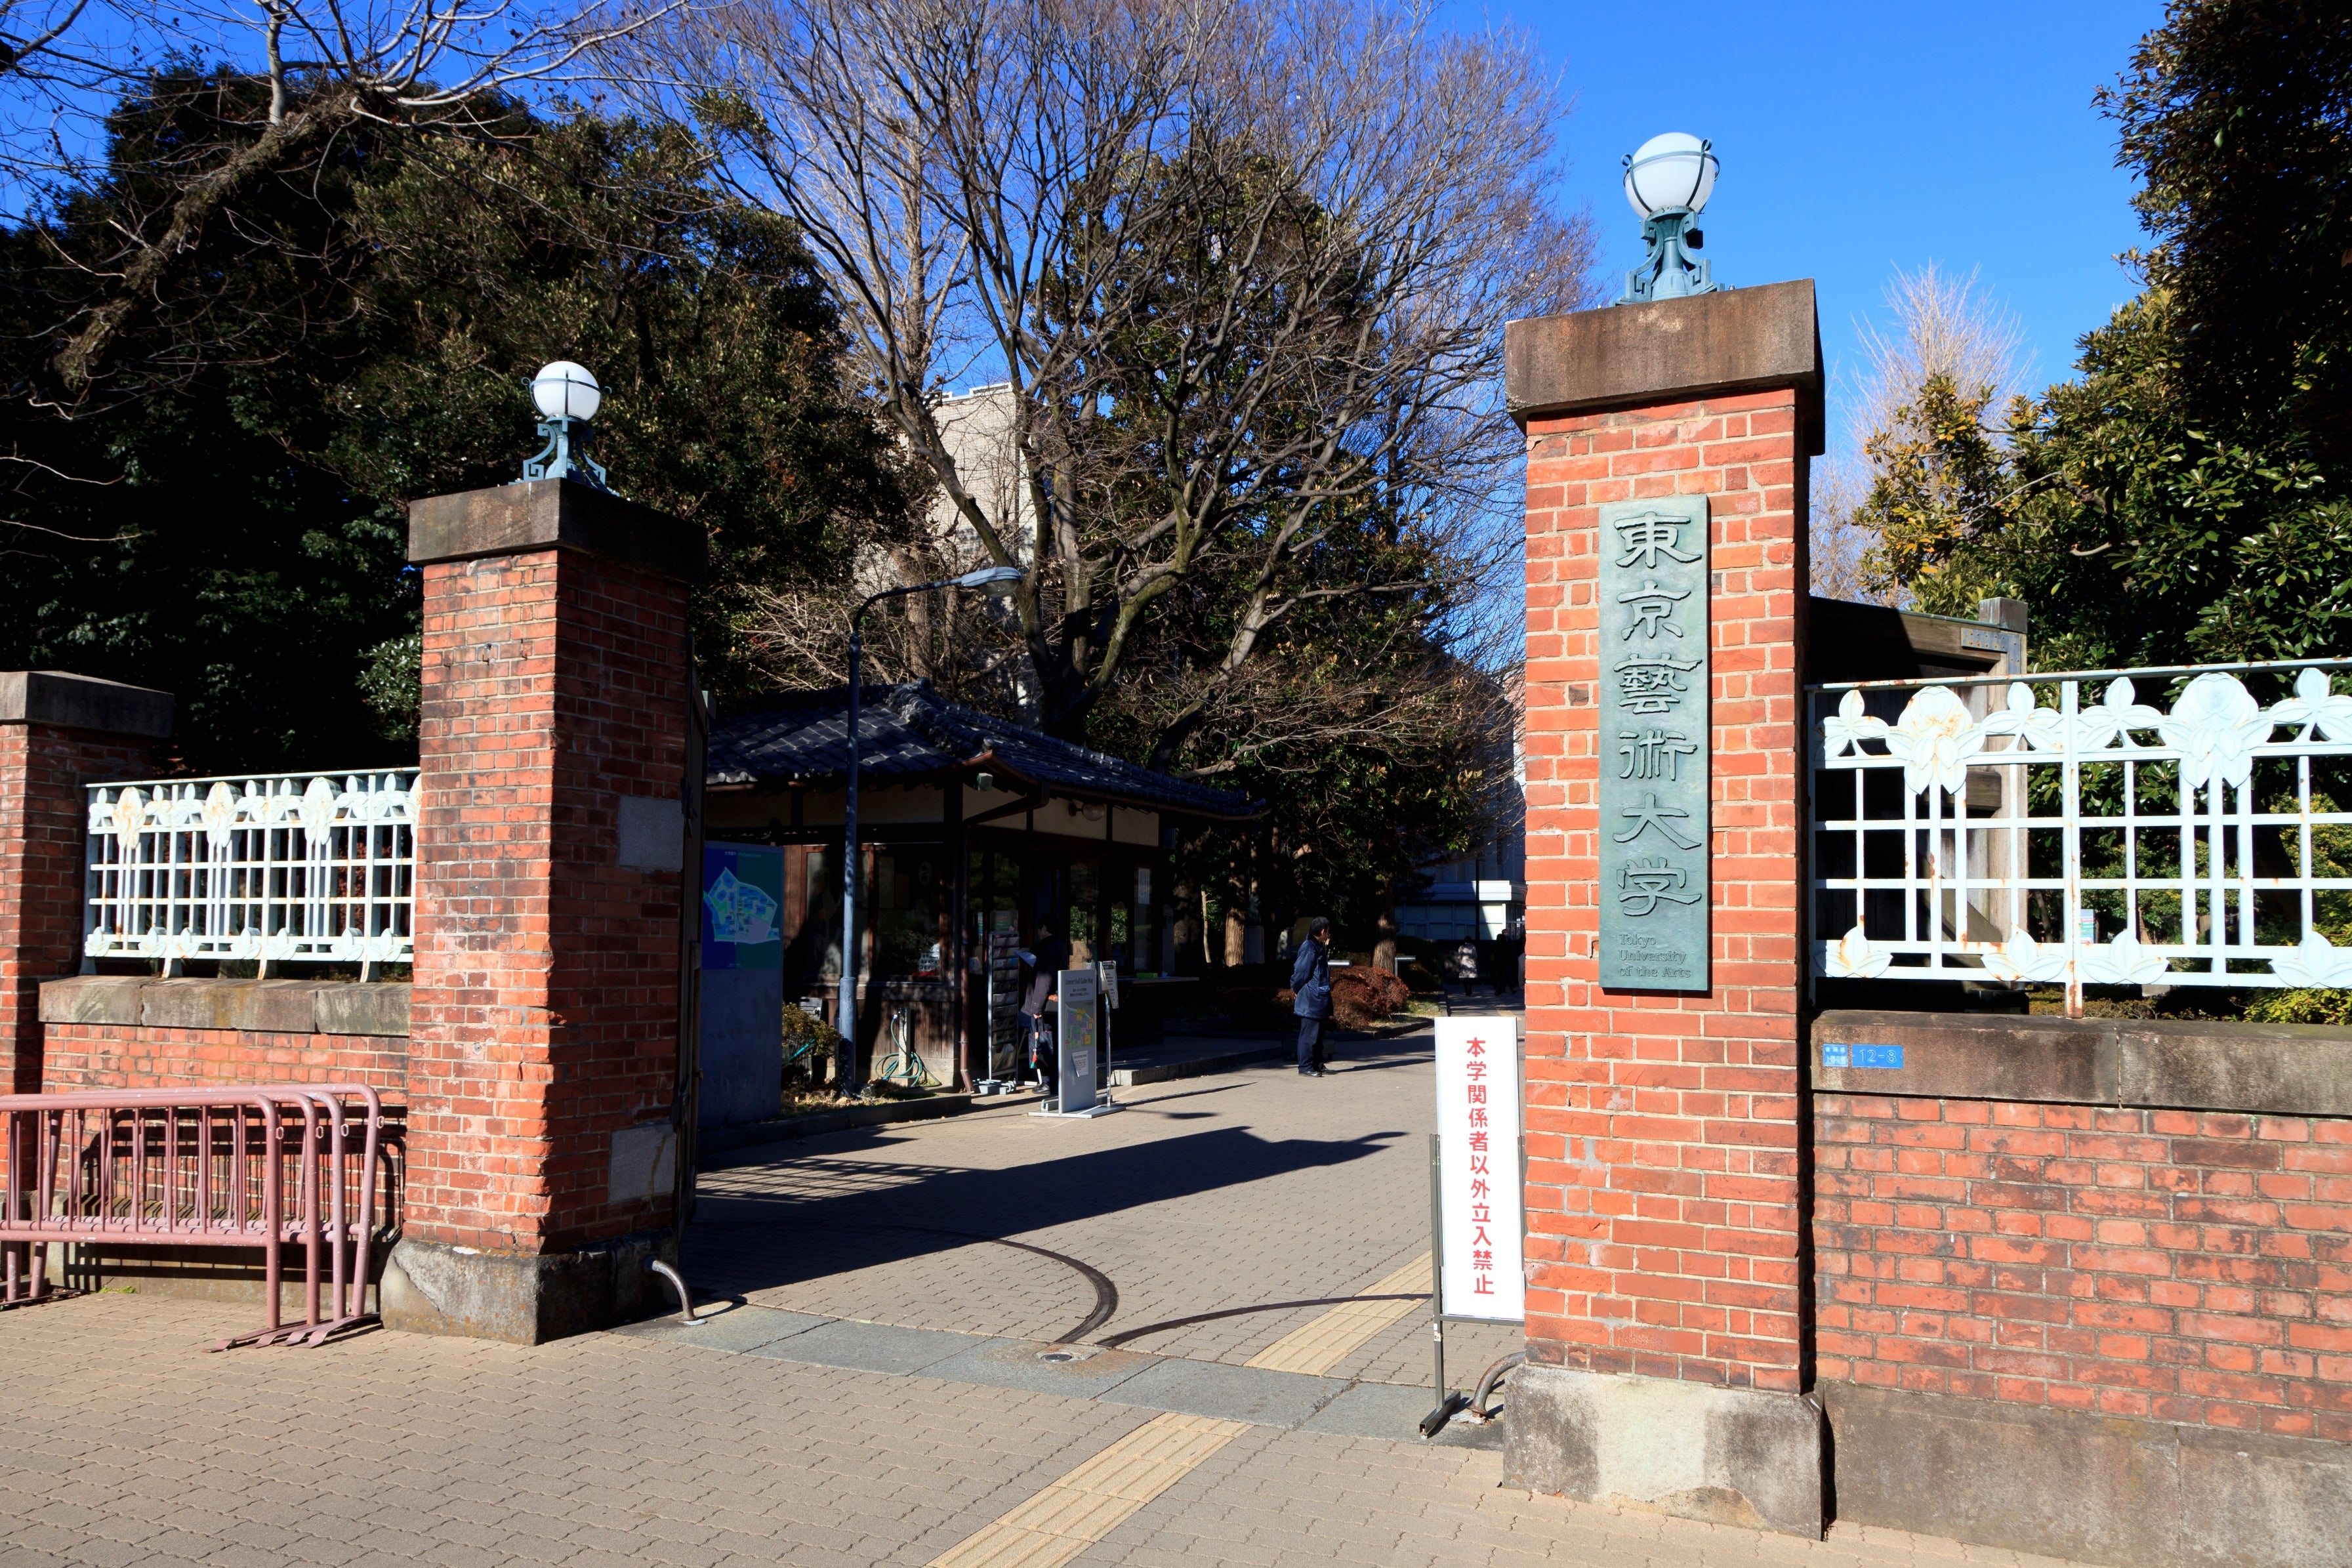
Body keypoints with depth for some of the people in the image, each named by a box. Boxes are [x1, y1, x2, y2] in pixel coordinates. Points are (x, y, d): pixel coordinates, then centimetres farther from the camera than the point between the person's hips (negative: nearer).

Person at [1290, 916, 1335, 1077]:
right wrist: (1296, 989, -2)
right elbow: (1301, 971, -15)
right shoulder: (1309, 948, -16)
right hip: (1310, 999, -10)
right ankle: (1306, 1066, -2)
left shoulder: (1319, 947, 16)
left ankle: (1317, 1065, 20)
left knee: (1318, 1034, 14)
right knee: (1309, 1034, -6)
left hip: (1319, 999, 10)